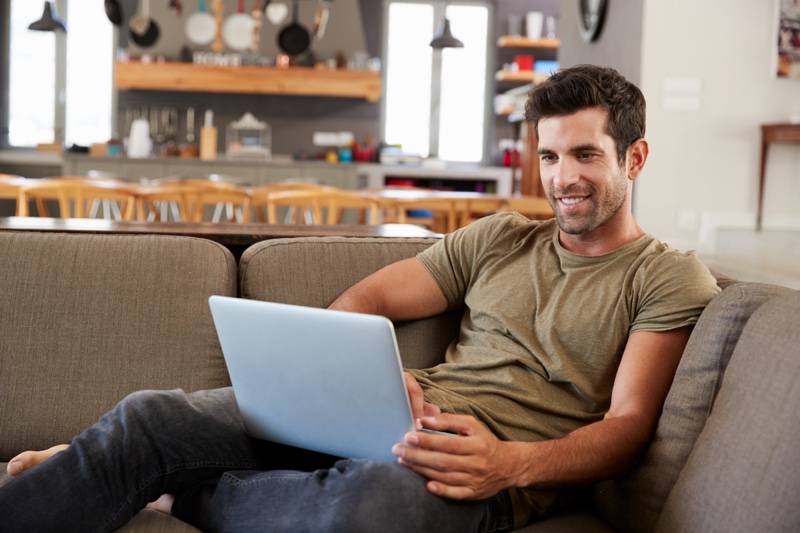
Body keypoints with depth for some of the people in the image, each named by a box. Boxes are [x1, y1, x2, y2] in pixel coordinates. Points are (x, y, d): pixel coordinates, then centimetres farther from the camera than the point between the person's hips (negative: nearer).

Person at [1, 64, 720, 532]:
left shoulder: (672, 280, 8)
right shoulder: (499, 238, 21)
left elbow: (629, 423, -4)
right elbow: (361, 302, 18)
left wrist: (512, 462, -23)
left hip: (491, 471, -5)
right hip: (405, 422, 5)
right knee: (150, 416, -16)